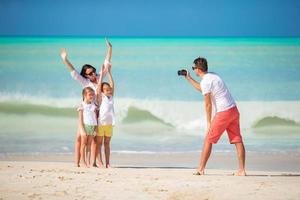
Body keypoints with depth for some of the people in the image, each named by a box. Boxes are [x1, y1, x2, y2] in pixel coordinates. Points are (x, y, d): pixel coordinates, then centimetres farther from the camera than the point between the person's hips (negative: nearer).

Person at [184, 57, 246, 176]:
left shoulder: (205, 82, -11)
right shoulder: (213, 76, 16)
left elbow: (208, 104, -11)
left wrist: (209, 122, -3)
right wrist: (189, 79, 39)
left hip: (223, 113, -8)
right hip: (234, 110, 8)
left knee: (209, 140, 3)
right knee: (237, 140, 3)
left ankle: (201, 168, 7)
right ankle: (241, 170, 1)